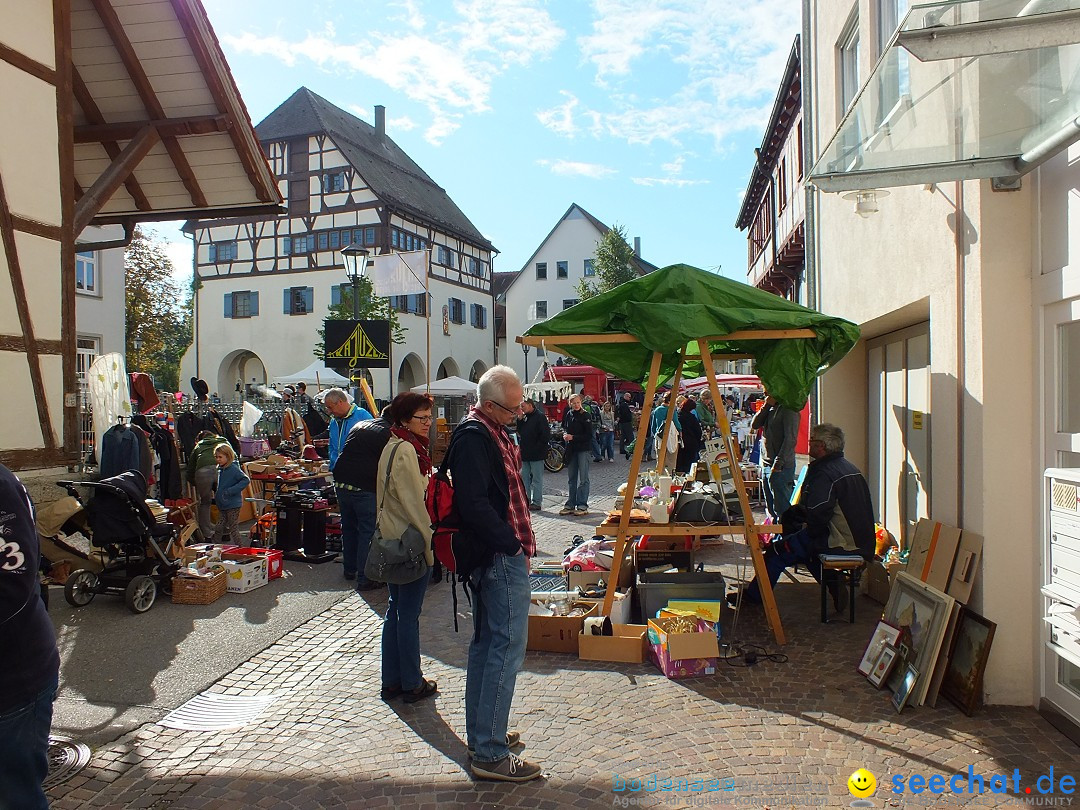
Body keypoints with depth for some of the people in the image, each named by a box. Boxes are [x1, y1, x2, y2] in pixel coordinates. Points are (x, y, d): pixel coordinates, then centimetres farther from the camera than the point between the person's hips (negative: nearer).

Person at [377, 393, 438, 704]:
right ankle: (412, 684, 14)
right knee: (409, 615, 1)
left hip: (392, 541, 10)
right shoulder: (406, 450, -19)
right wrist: (429, 544, -14)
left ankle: (391, 681, 25)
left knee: (395, 611, 15)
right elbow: (414, 502, -20)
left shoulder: (394, 445, 12)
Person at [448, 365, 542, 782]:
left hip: (493, 555, 11)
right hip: (501, 558, -11)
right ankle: (490, 754, 1)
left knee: (485, 642, 17)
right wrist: (513, 545, -17)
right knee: (507, 647, -6)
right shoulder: (474, 436, -17)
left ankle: (480, 733, 30)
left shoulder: (491, 431, 14)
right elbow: (474, 504, -24)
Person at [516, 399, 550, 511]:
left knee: (537, 479, 0)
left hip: (536, 455, -8)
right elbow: (519, 431, 12)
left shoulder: (540, 417, -9)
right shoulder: (524, 418, 13)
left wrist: (537, 447, -13)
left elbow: (546, 436, -13)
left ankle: (537, 502, 4)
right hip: (525, 454, 8)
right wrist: (520, 420, 0)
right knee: (525, 478, 12)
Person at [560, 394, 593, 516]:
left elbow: (589, 435, -11)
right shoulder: (568, 415, 8)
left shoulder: (585, 416, -8)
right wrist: (565, 434, -1)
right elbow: (564, 428, 21)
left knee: (583, 478, -4)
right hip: (571, 450, 6)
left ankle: (582, 506, -1)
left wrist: (573, 437, -16)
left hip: (584, 449, -6)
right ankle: (570, 505, 17)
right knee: (571, 479, 11)